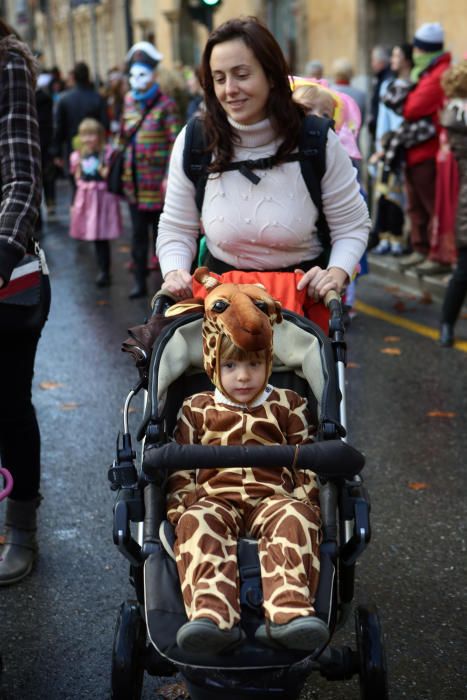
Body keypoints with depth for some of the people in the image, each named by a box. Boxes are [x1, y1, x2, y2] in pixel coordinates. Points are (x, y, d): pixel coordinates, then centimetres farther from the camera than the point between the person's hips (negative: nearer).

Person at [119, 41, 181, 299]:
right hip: (134, 181, 5)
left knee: (161, 231, 3)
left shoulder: (165, 105, -6)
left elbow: (176, 142, -10)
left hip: (157, 181, -5)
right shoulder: (129, 102, 11)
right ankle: (140, 281, 17)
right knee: (138, 233, 10)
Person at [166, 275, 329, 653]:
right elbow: (182, 466, 15)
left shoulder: (288, 405, 18)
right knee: (197, 523, -34)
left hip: (273, 498, 0)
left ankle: (290, 612, -52)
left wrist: (304, 502, 0)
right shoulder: (197, 409, 19)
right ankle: (213, 616, -54)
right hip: (215, 499, 0)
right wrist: (181, 508, 0)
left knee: (295, 519, -35)